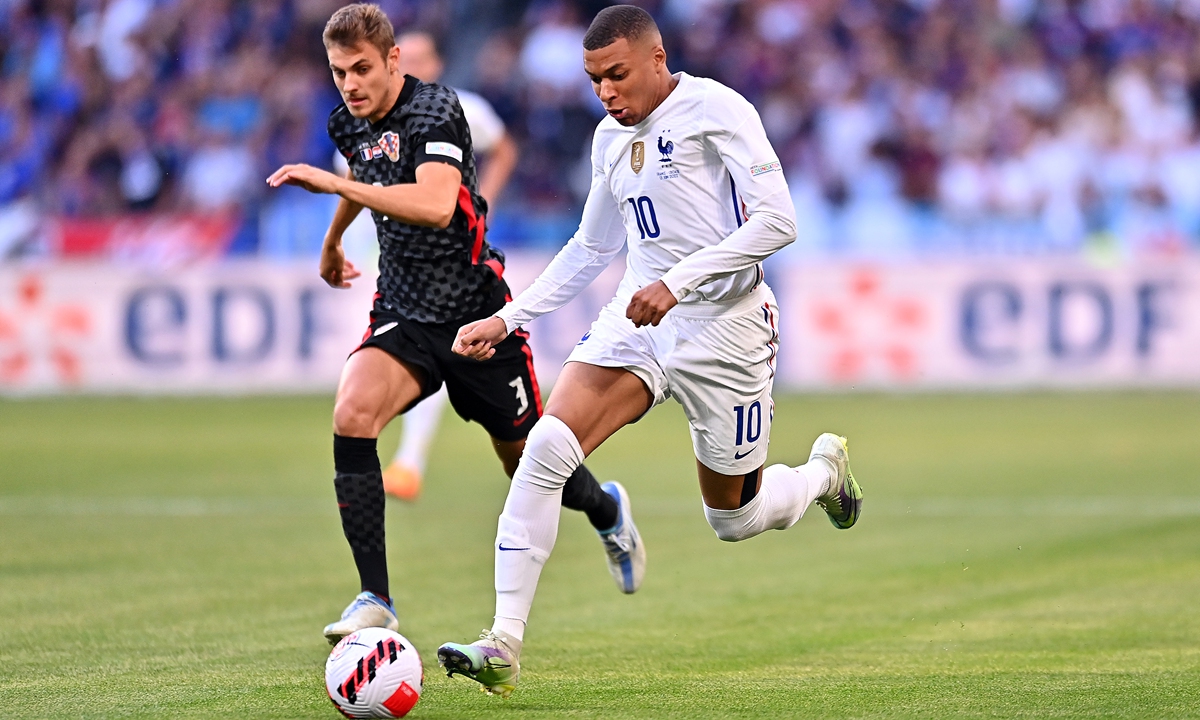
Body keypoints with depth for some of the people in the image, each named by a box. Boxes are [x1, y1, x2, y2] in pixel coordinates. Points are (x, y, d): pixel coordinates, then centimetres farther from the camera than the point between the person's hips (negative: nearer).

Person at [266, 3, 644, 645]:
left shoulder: (433, 111, -20)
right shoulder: (349, 124, 3)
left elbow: (435, 205, -38)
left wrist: (335, 183, -42)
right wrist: (333, 241, 44)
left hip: (477, 314, -5)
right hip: (403, 314, 5)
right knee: (352, 416, -24)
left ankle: (607, 510, 47)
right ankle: (374, 599, -21)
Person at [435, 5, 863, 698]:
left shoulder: (715, 109, -11)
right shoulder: (611, 138, 11)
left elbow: (777, 221, -18)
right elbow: (590, 248, 25)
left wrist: (677, 282, -24)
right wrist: (508, 319, 16)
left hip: (723, 327, -5)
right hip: (638, 317, 5)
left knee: (734, 519, 8)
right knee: (546, 447, -20)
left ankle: (826, 470, 44)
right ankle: (504, 645, -21)